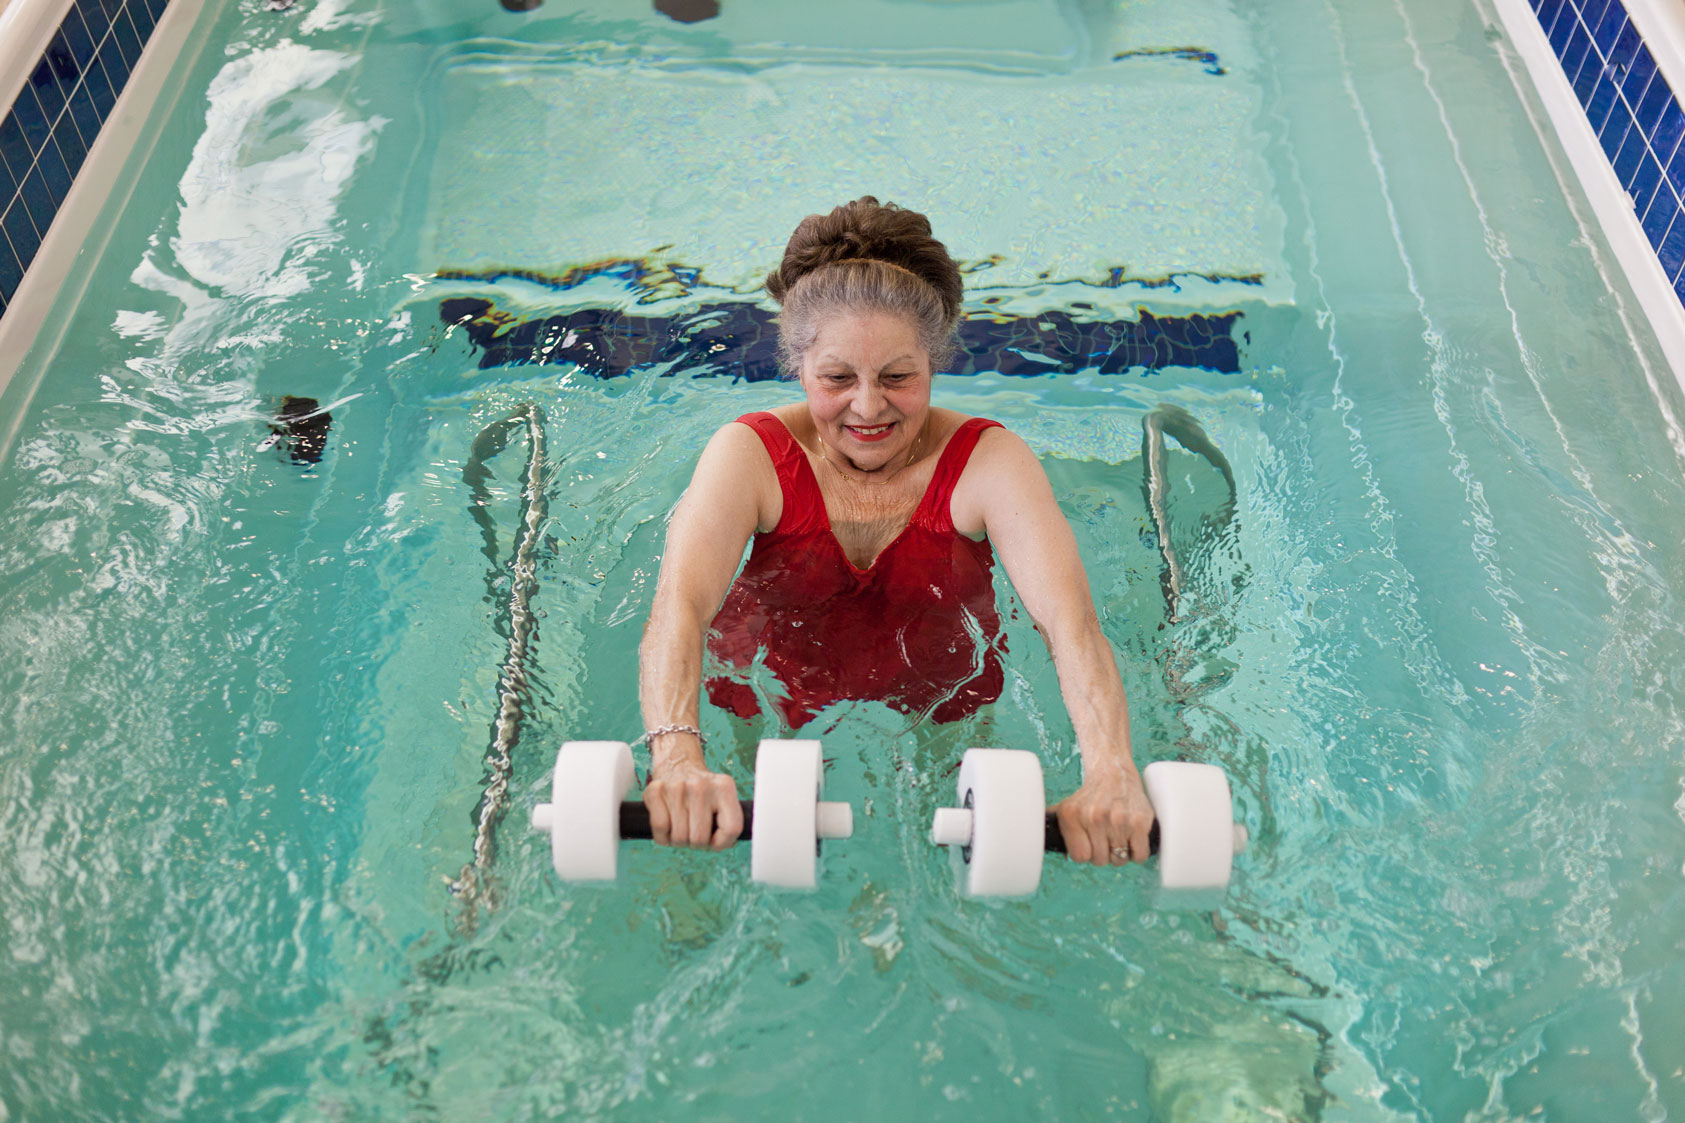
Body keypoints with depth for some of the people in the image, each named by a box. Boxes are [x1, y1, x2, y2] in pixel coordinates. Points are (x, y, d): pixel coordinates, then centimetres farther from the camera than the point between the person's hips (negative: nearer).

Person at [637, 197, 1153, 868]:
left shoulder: (988, 461, -19)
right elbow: (679, 608, -36)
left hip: (943, 706, 1)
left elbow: (1070, 621, -33)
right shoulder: (750, 454, -19)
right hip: (769, 702, 0)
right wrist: (678, 757, -56)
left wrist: (1110, 775, -52)